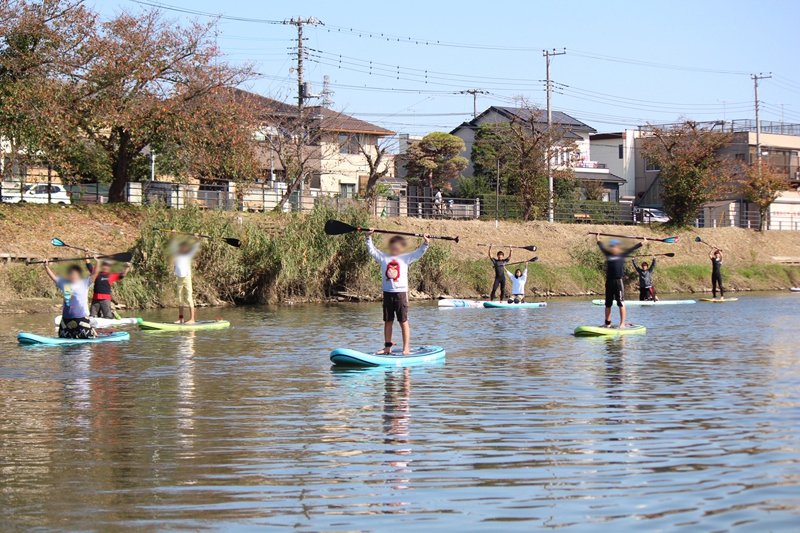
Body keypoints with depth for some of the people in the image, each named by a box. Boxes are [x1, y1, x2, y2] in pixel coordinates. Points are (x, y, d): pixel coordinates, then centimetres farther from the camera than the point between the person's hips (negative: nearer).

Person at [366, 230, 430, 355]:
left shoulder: (406, 258, 6)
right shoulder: (383, 257, 9)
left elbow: (419, 253, 4)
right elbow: (372, 250, 9)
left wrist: (425, 243, -9)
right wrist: (369, 238, 1)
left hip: (401, 293, -2)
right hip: (387, 293, 3)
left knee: (403, 321, -1)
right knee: (388, 321, 8)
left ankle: (406, 348, 0)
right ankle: (387, 347, 15)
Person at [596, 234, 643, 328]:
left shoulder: (622, 255, 3)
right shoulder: (608, 254, 12)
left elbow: (632, 249, 9)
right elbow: (602, 247, 28)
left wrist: (642, 243, 14)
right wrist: (598, 240, 41)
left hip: (619, 281, -5)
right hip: (609, 282, 5)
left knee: (621, 303, -7)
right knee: (608, 304, 9)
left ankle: (622, 323, -6)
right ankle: (607, 323, 17)